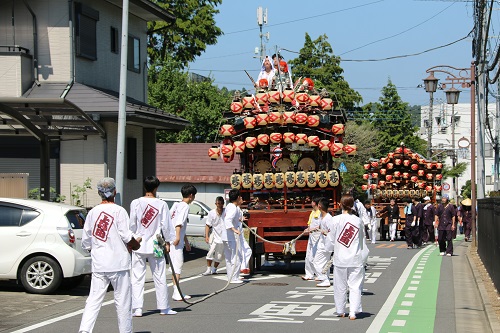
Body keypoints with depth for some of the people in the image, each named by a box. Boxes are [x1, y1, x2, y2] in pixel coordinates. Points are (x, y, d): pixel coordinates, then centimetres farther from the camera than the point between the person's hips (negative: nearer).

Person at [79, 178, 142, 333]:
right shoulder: (119, 210, -7)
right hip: (118, 262, -4)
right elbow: (126, 236, -12)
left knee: (94, 300, 2)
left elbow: (85, 242, 9)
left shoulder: (92, 212, 7)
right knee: (123, 300, 6)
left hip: (98, 264, 4)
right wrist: (136, 242, 8)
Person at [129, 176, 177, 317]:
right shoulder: (162, 204, -7)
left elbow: (132, 225, -1)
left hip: (138, 246, 0)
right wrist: (167, 242, 9)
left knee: (137, 277, 3)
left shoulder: (135, 203, -5)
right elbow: (165, 226, -3)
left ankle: (137, 308, -1)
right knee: (160, 277, 9)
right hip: (155, 245, 0)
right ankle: (163, 307, 16)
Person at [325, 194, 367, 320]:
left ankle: (340, 311, 22)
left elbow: (331, 240, -2)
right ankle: (353, 312, -4)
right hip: (356, 258, 1)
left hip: (340, 259, -1)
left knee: (340, 286, 12)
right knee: (355, 286, 4)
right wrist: (363, 255, 17)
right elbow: (363, 240, 7)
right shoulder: (358, 221, -3)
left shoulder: (336, 220, -8)